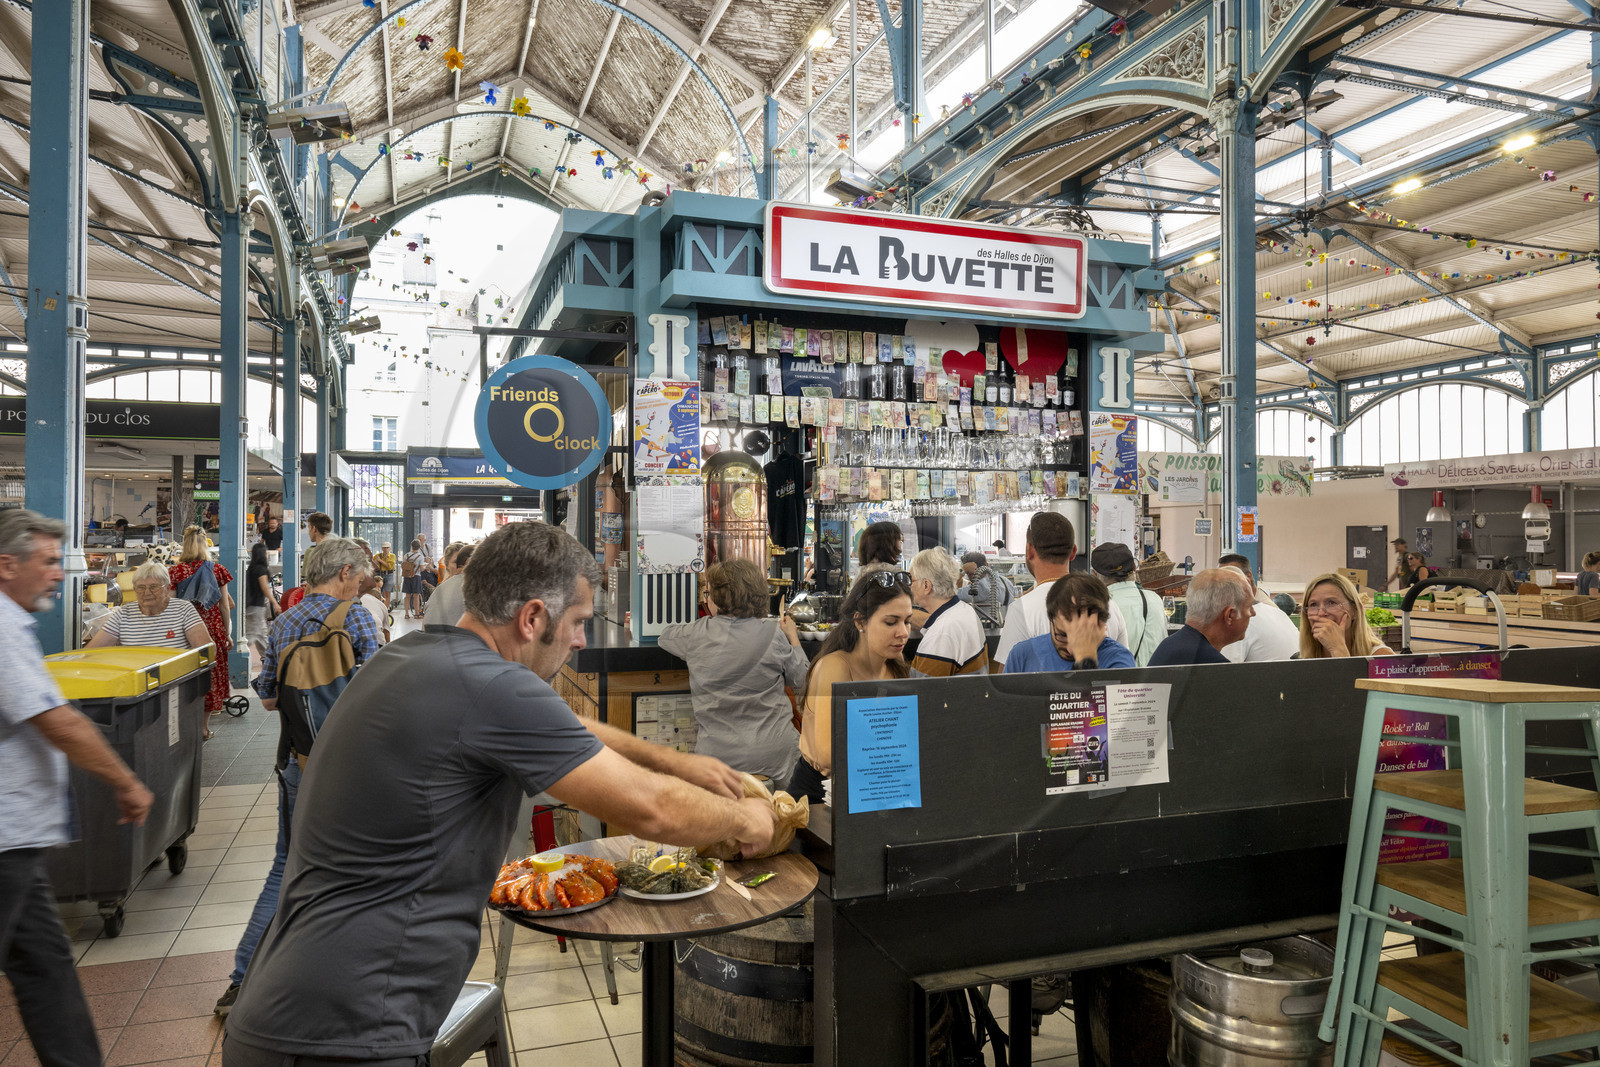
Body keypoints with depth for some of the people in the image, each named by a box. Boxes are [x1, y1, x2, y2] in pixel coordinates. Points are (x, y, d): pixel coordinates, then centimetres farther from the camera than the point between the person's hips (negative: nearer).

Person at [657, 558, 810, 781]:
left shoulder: (698, 634, -6)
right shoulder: (773, 633, -7)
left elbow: (665, 636, 18)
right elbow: (800, 681, 6)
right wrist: (793, 638, 20)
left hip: (717, 754, 0)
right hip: (773, 753, 0)